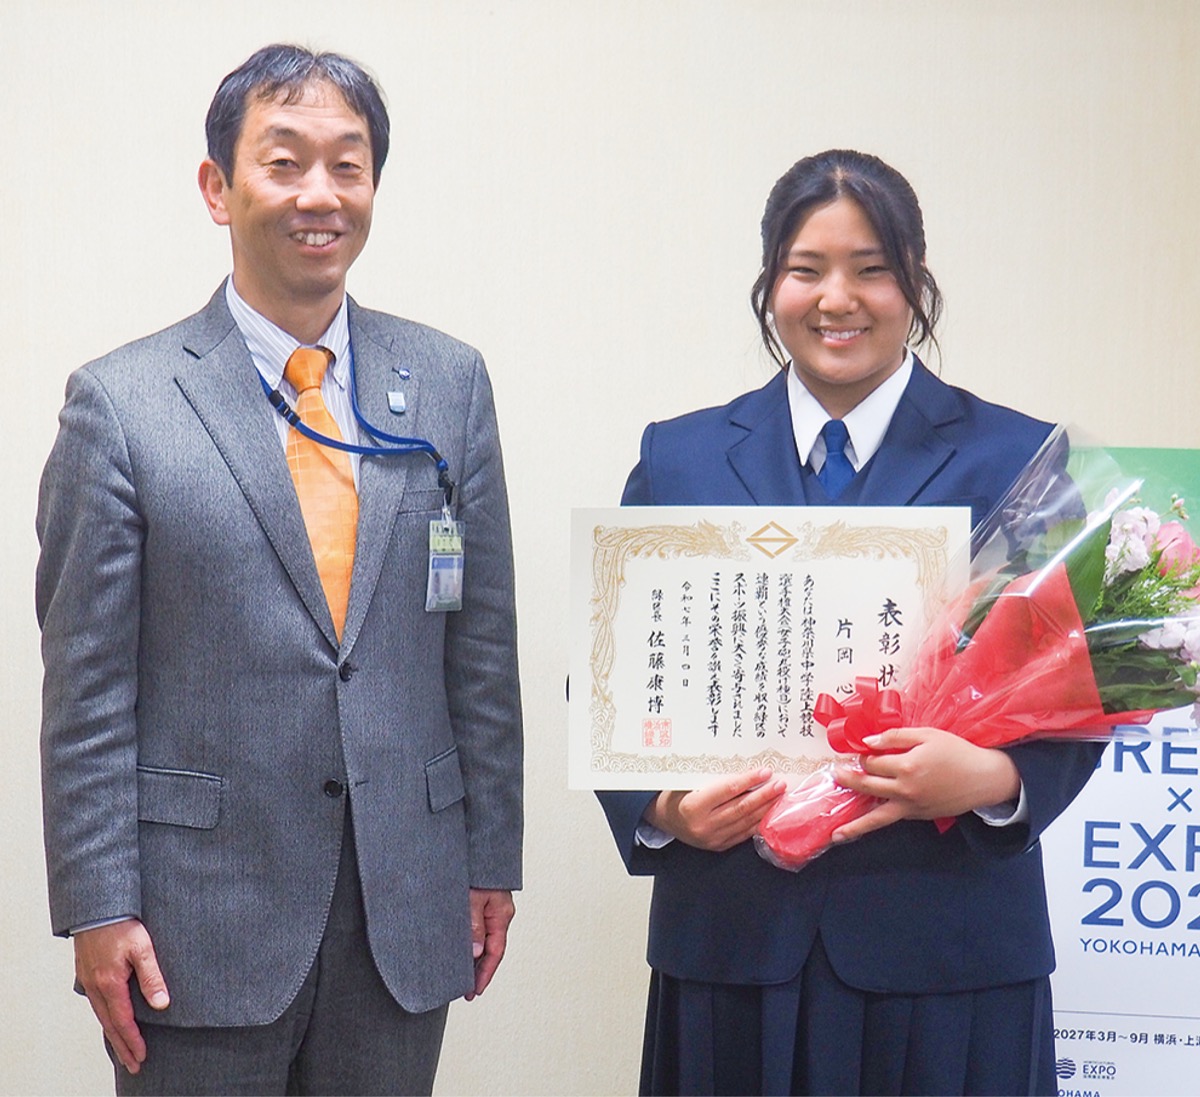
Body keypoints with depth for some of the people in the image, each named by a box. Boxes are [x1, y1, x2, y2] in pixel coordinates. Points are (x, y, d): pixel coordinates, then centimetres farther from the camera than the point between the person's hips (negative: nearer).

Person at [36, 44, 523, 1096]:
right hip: (201, 919, -3)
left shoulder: (450, 382, 5)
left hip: (407, 911, 3)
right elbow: (87, 688, -5)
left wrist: (491, 859, 7)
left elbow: (482, 645, 7)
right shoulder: (120, 403, -4)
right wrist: (98, 908, -8)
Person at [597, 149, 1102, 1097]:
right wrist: (662, 806, -9)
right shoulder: (679, 459, 9)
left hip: (949, 948, -1)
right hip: (733, 942, 2)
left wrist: (992, 778, -18)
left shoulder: (1018, 461, 2)